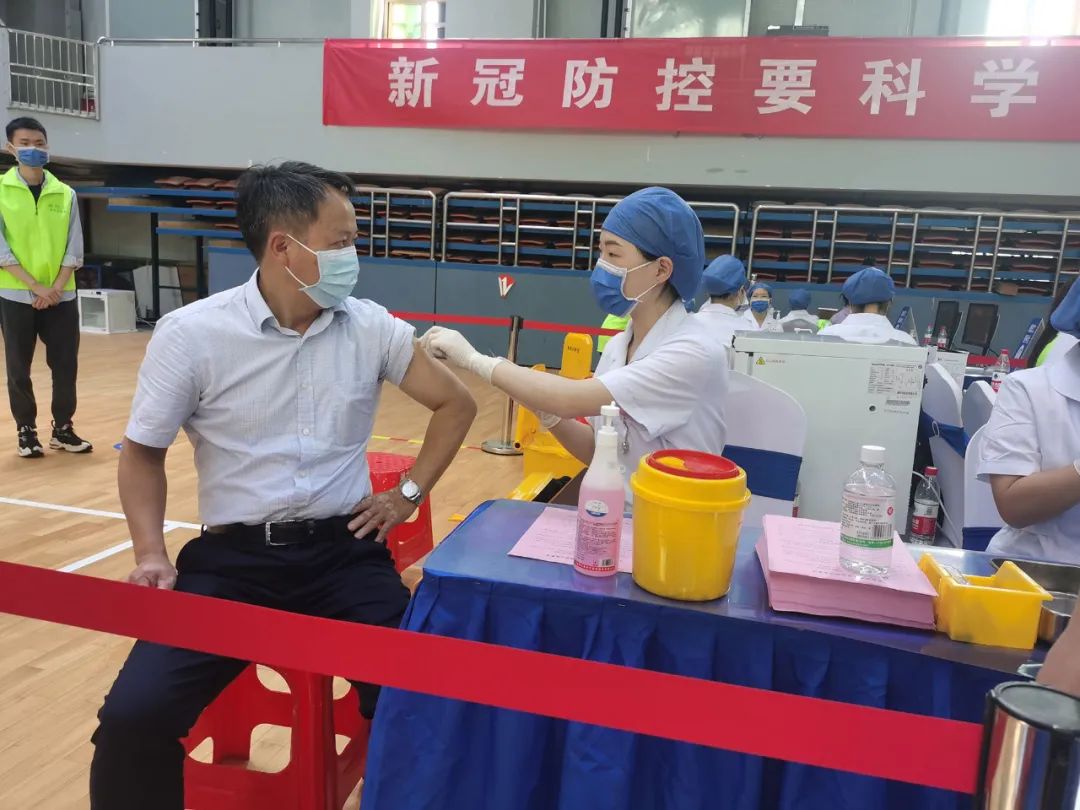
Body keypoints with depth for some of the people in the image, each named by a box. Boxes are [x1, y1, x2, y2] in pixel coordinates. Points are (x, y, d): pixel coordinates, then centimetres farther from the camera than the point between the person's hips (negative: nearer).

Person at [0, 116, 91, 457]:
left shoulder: (65, 194, 5)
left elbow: (74, 249, 3)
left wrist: (56, 288, -9)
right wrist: (35, 287, -15)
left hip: (61, 296, 2)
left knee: (65, 365, 4)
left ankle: (62, 429, 18)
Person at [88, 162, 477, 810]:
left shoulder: (371, 327, 0)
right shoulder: (191, 333, -6)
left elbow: (456, 404, 12)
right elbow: (144, 452, 6)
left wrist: (410, 493, 7)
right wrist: (152, 553, -6)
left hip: (344, 551, 1)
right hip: (232, 557, 0)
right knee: (133, 717, -17)